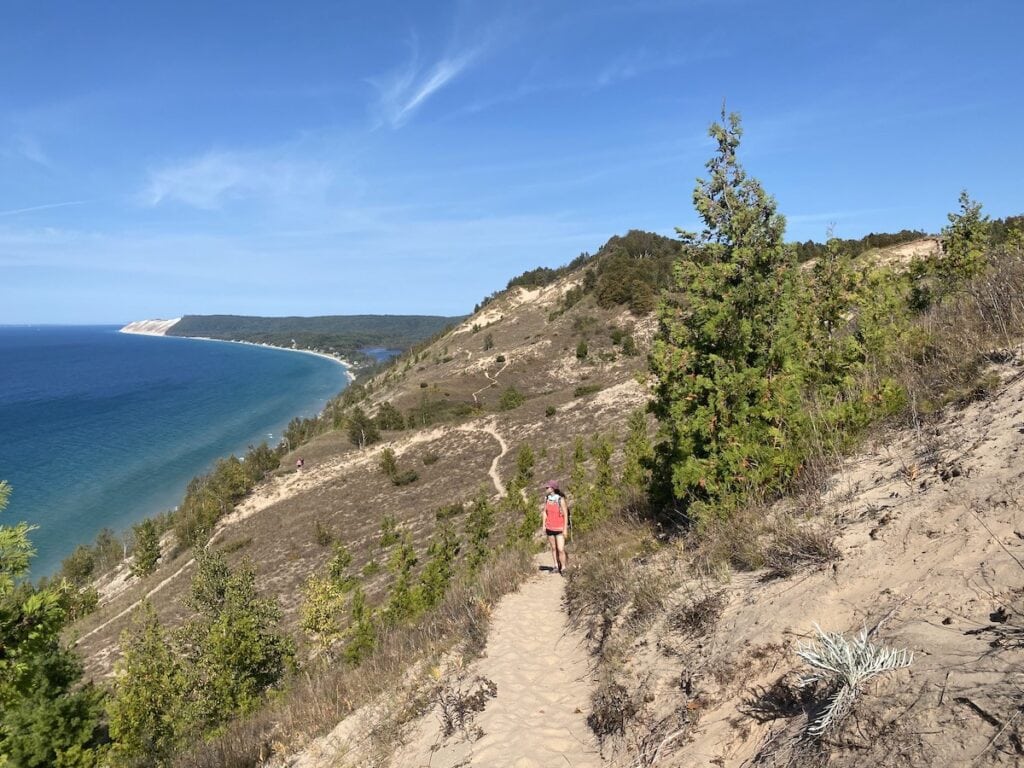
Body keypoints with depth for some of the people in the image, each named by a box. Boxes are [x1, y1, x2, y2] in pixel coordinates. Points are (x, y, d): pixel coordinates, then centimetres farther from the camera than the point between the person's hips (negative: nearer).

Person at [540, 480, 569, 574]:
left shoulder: (561, 499, -14)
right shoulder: (547, 498, 2)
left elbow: (566, 515, -10)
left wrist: (565, 529, -10)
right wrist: (543, 525, 7)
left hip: (559, 529, -5)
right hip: (549, 528, 5)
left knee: (561, 549, -9)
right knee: (553, 548, 11)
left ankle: (563, 568, 1)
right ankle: (556, 566, 20)